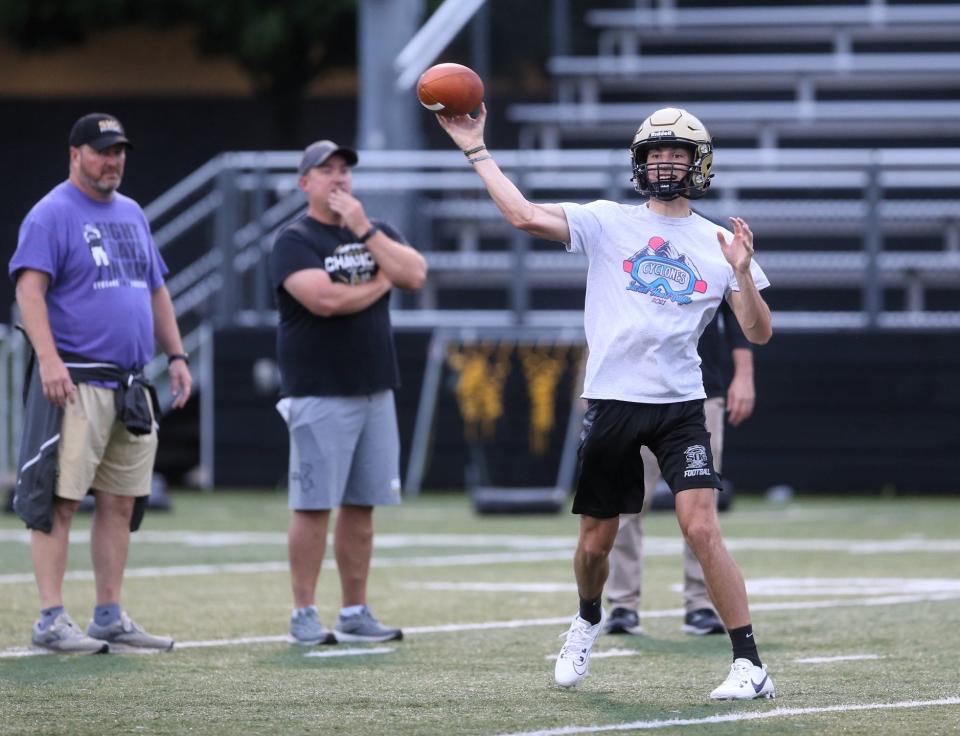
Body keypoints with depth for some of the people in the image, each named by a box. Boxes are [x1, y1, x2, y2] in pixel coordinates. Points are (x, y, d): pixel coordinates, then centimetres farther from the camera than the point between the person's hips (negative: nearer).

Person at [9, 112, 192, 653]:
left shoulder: (132, 214, 19)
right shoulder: (52, 214, -5)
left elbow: (156, 290, 25)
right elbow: (30, 288, -14)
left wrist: (176, 355, 16)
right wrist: (48, 359, -25)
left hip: (131, 385, 8)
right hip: (75, 382, -8)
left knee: (122, 503, 8)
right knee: (60, 500, -8)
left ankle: (111, 617, 14)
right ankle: (52, 621, -8)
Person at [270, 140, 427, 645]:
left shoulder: (376, 233, 15)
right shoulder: (295, 241, -4)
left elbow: (414, 275, -2)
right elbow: (324, 300, -20)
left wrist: (364, 229, -7)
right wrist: (378, 284, -4)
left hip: (374, 391, 6)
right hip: (320, 394, -6)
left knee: (361, 506, 8)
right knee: (313, 506, -5)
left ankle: (355, 614, 13)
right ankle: (304, 615, -1)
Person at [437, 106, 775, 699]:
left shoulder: (718, 243, 7)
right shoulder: (608, 222, 5)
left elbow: (759, 333, 3)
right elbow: (526, 216, -7)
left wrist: (742, 274, -14)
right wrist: (475, 149, -7)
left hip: (680, 406, -1)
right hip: (612, 403, 1)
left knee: (702, 529, -17)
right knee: (596, 542, 11)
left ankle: (750, 665, -13)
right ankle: (589, 622, 44)